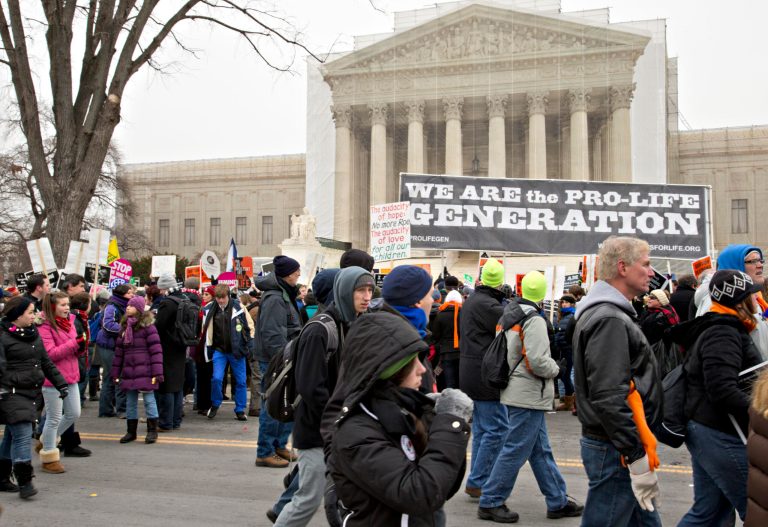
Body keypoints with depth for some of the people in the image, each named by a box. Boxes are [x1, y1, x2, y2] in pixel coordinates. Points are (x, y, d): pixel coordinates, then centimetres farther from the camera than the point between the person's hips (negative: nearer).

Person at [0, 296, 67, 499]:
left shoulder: (33, 333, 14)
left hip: (29, 392, 7)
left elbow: (46, 362, 19)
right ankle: (24, 482, -8)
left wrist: (61, 383, 16)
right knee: (22, 435, -12)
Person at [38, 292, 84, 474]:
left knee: (74, 414, 12)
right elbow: (50, 353, -20)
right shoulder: (45, 326, -12)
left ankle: (47, 441, 33)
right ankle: (49, 458, 17)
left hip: (70, 377, 8)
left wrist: (81, 347, -5)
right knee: (54, 418, 2)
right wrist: (74, 343, -25)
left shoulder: (69, 321, 12)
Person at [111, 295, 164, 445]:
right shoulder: (124, 327, 13)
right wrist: (115, 373, 12)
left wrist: (157, 372, -16)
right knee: (130, 402, 12)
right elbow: (118, 351, 15)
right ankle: (131, 432, 22)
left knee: (149, 400, 0)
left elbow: (156, 350, -11)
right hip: (128, 372, 7)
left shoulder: (148, 326, -7)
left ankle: (152, 431, 10)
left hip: (145, 371, -6)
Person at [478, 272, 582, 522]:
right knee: (515, 451, -1)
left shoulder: (508, 315, 9)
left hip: (516, 392, 10)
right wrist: (556, 368, -7)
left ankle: (558, 501, 25)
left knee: (541, 450, 15)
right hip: (529, 396, -9)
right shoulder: (534, 320, -18)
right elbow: (538, 361, -25)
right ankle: (490, 503, 7)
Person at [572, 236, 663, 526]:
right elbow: (609, 398, -27)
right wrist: (637, 458, -23)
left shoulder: (607, 314, 14)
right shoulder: (609, 320, -20)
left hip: (613, 442, 10)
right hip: (616, 450, -10)